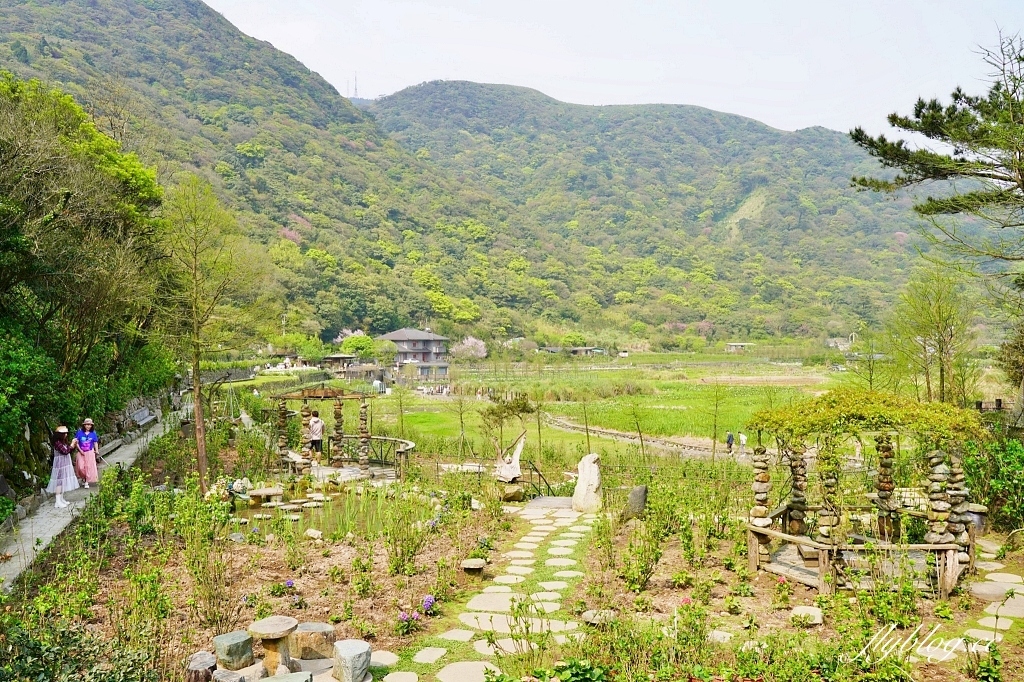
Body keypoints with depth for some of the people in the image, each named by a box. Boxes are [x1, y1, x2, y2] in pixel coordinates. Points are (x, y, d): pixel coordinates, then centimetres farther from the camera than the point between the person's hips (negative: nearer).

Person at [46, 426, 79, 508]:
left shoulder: (64, 442, 10)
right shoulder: (57, 443, -17)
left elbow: (70, 451, 17)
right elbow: (65, 451, -22)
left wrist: (73, 445, 2)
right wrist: (71, 444, -12)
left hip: (65, 465, 9)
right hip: (60, 465, -9)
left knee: (63, 482, 12)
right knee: (59, 482, -8)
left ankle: (61, 499, 19)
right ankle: (58, 501, -6)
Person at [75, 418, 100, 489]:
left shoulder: (93, 433, -2)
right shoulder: (80, 432, -4)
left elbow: (95, 443, 2)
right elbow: (76, 442, -2)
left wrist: (96, 450, -12)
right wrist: (80, 450, -11)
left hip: (90, 453, 0)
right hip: (81, 453, 0)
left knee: (89, 467, -2)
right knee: (81, 467, -4)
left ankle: (87, 482, 7)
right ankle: (83, 477, 25)